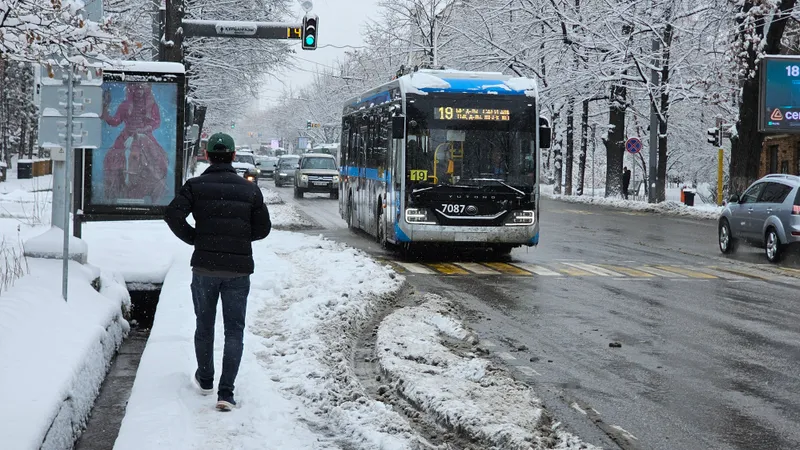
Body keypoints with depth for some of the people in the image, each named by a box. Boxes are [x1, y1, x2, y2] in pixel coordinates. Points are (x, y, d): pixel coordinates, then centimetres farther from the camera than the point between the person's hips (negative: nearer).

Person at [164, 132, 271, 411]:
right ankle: (226, 392, -5)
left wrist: (193, 238, 1)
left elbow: (173, 215, -15)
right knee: (234, 330, 4)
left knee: (205, 325, 18)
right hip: (239, 268, 0)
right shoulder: (250, 189, 2)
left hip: (204, 266, 0)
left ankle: (205, 380, 32)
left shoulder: (195, 186, -3)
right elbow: (263, 228, 3)